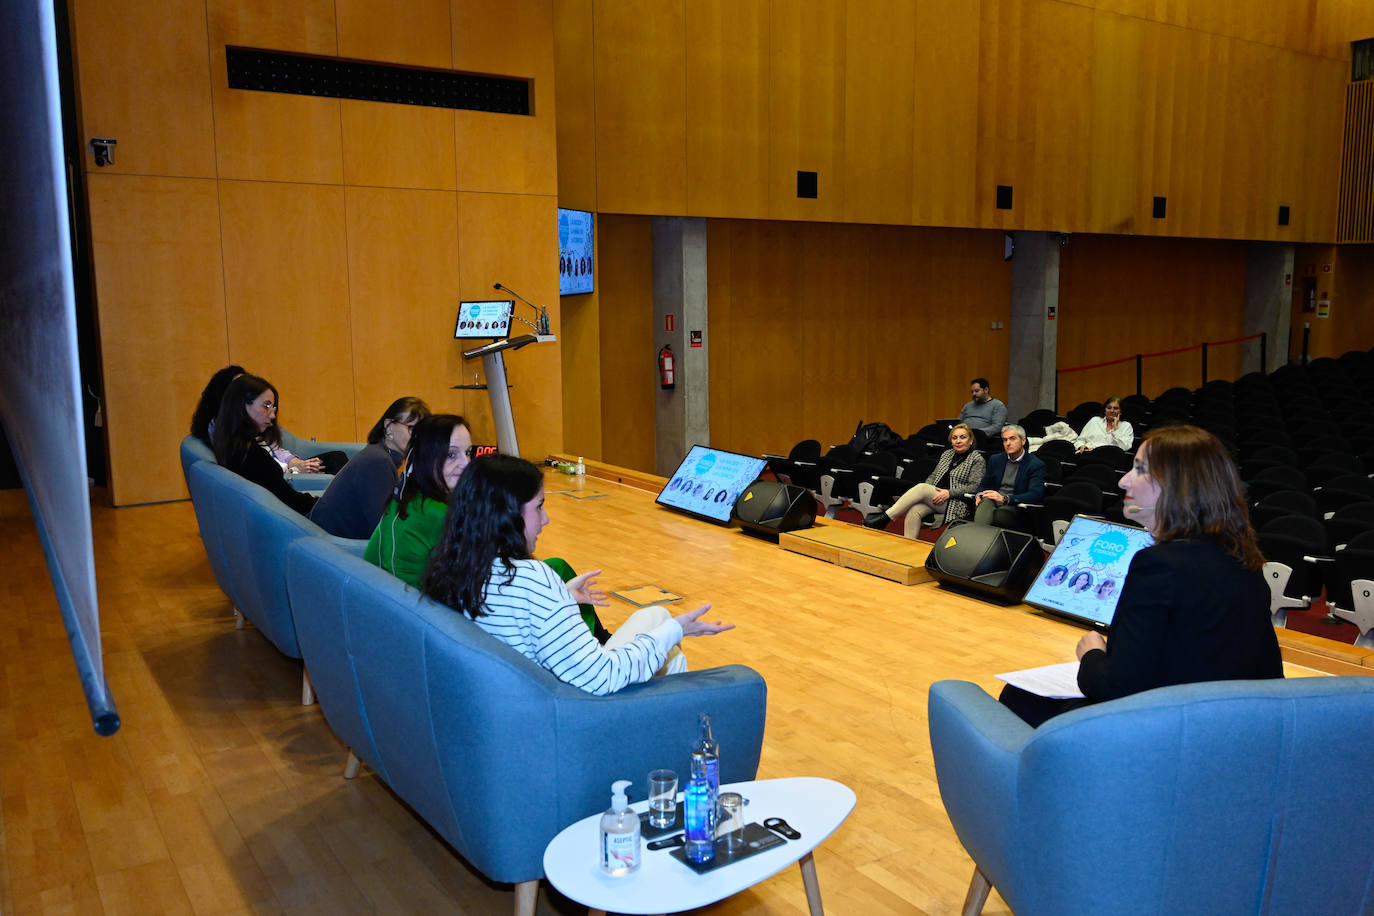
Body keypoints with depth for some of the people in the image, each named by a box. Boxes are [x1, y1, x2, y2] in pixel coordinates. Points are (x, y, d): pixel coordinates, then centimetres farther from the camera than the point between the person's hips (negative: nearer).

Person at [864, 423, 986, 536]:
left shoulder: (977, 459, 2)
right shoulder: (947, 454, 22)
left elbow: (974, 487, -7)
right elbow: (933, 475, 23)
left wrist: (949, 493, -18)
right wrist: (927, 487, 0)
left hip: (957, 505, -6)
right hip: (934, 497, 6)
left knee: (922, 488, -30)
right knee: (914, 511, -28)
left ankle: (884, 518, -32)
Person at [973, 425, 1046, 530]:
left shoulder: (1036, 465, 2)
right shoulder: (995, 459, 20)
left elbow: (1035, 494, -11)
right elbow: (983, 484, 25)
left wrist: (1005, 499, -22)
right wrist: (979, 494, -2)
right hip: (993, 502, 3)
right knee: (986, 501, -36)